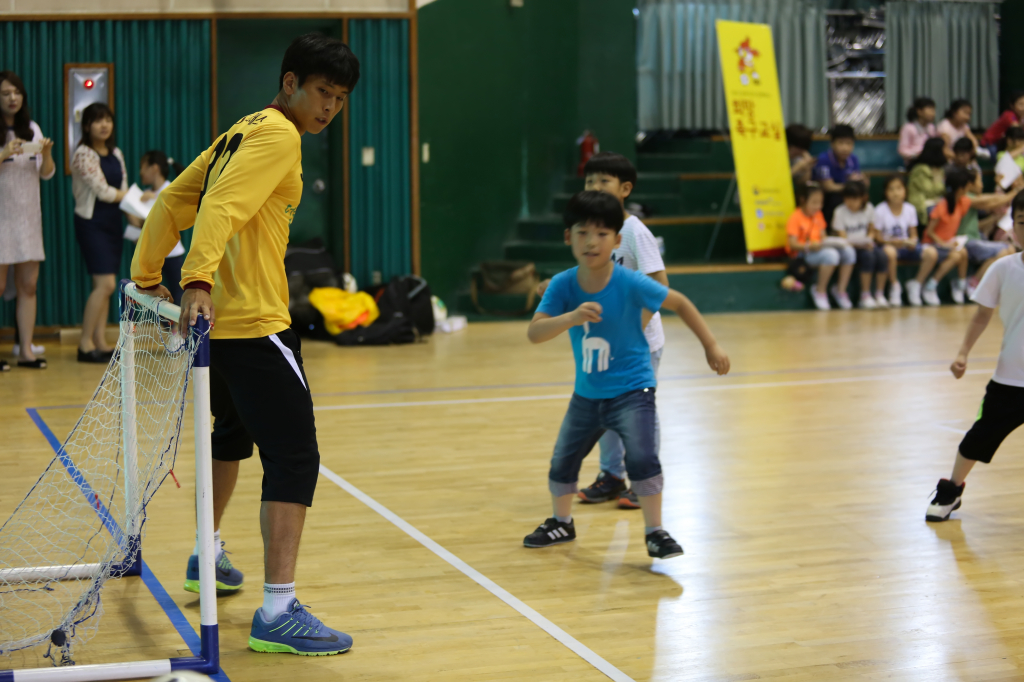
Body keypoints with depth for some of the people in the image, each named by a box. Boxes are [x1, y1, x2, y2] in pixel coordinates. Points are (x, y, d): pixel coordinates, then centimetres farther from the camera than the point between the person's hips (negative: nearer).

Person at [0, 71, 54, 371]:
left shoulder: (31, 129, 9)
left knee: (28, 285, 3)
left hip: (28, 216, 5)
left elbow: (46, 174, 9)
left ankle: (26, 350, 7)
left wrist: (46, 154, -10)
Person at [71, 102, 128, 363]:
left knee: (104, 285, 6)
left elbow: (123, 190, 11)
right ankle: (85, 344, -4)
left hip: (113, 222, 7)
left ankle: (100, 341, 11)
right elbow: (103, 191, -16)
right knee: (105, 283, -13)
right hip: (91, 222, -7)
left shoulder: (116, 154, 11)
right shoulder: (83, 155, -12)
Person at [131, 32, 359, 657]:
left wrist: (149, 277, 23)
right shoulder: (278, 135, -11)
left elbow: (172, 202, 20)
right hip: (253, 324, -10)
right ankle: (278, 614, -14)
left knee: (234, 434, 29)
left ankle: (206, 559, 45)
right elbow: (222, 207, -25)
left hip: (217, 320, 10)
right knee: (294, 458, -11)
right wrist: (198, 282, -35)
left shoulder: (242, 133, 17)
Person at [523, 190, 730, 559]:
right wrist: (571, 318, -42)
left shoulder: (631, 284, -21)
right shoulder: (562, 286, -14)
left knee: (641, 456, -22)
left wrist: (711, 346, -3)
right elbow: (534, 332, -24)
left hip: (632, 389, -4)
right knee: (562, 460, 16)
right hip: (587, 392, 4)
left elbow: (679, 303, -6)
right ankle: (561, 523, 42)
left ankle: (655, 532, -4)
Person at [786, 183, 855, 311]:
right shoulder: (795, 218, -11)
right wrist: (809, 246, -35)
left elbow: (822, 236, 16)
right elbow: (792, 244, -18)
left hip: (819, 249, 8)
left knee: (848, 251, -12)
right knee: (831, 255, -34)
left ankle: (840, 289, -1)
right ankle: (820, 291, -16)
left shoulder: (818, 215, 13)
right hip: (801, 253, -8)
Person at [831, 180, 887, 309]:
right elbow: (842, 238, -10)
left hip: (866, 244, 4)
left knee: (882, 255, -28)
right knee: (868, 256, -34)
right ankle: (865, 296, -25)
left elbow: (872, 230, 14)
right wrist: (859, 245, -26)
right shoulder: (840, 212, -6)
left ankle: (880, 294, -18)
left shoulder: (868, 209, 6)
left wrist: (869, 240, -9)